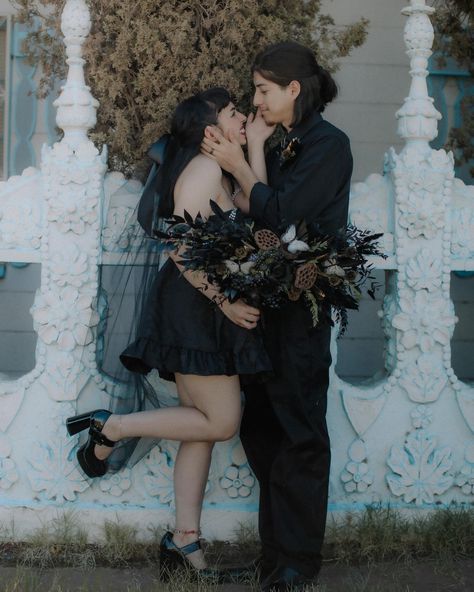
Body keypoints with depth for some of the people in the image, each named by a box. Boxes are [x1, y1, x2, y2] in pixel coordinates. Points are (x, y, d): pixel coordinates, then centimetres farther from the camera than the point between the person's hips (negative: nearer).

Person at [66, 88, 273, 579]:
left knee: (204, 425, 8)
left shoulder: (219, 173, 20)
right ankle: (111, 428, 0)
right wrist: (223, 299, -22)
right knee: (221, 421, -9)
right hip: (193, 308, -10)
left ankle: (184, 542, 11)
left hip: (207, 313, 10)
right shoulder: (204, 168, -12)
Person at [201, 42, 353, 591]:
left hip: (301, 307, -9)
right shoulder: (283, 147, 15)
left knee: (298, 432, -2)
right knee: (260, 427, 10)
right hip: (268, 300, 9)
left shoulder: (328, 144, -10)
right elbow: (254, 212, 5)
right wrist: (249, 156, -5)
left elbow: (279, 213, -17)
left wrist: (240, 165, -4)